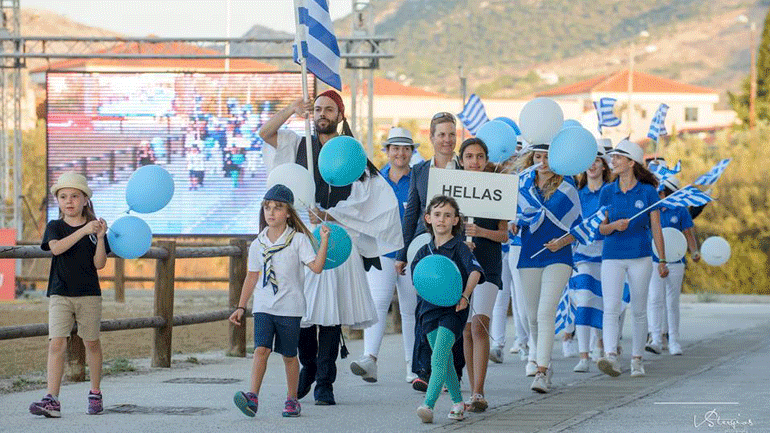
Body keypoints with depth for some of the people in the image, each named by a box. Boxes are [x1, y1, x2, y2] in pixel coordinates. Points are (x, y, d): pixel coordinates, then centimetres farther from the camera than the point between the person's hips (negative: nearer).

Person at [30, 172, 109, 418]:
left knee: (91, 342, 10)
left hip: (89, 294, 1)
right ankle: (52, 400, -18)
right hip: (60, 295, -1)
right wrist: (83, 231, -25)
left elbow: (99, 264, -3)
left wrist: (100, 238, -17)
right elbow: (56, 248, -18)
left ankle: (95, 393, 28)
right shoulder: (55, 227, 4)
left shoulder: (95, 227, 4)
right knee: (56, 343, -12)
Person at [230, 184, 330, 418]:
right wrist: (240, 307, 16)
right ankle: (253, 397, -23)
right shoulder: (258, 244, 7)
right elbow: (252, 277, 16)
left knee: (289, 355, 6)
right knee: (261, 349, -14)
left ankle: (292, 399, 19)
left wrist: (324, 241, -22)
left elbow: (317, 267, -12)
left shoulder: (298, 240, -3)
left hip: (290, 307, -2)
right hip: (263, 306, 2)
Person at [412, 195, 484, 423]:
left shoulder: (460, 248, -4)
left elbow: (475, 271, -18)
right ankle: (458, 402, 27)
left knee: (438, 359, -17)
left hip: (453, 310, -5)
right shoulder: (424, 252, 11)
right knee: (445, 360, 13)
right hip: (430, 308, 6)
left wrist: (465, 296, -31)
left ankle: (428, 405, -26)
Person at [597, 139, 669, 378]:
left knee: (639, 311, 5)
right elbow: (601, 228, 7)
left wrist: (663, 261, 3)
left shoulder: (648, 192, -1)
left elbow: (656, 229, 3)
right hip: (612, 257, 1)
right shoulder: (607, 192, 5)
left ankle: (636, 359, 15)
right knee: (610, 309, -15)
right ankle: (611, 358, -27)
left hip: (640, 256, -1)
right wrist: (613, 226, -16)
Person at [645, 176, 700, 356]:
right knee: (655, 300, -11)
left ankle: (674, 342, 11)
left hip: (675, 262, 0)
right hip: (653, 261, 0)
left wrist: (694, 252, -11)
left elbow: (688, 234, 6)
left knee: (672, 302, 4)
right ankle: (656, 340, -13)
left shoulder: (680, 211, 5)